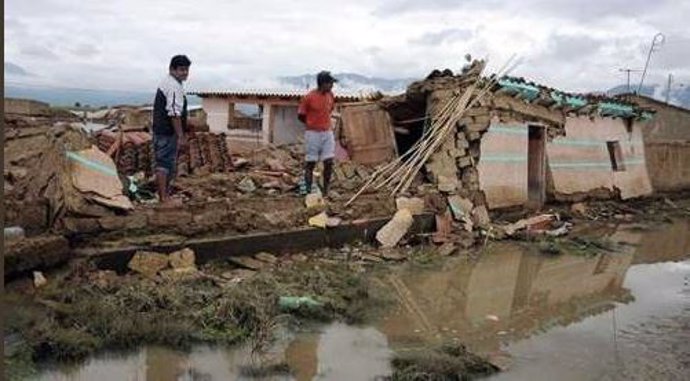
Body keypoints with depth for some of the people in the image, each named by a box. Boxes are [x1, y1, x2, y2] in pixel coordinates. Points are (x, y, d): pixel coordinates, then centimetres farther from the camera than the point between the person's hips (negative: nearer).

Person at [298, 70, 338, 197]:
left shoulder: (330, 95, 3)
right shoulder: (309, 97, -14)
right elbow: (300, 116, -3)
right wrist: (312, 124, 7)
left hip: (328, 132, 5)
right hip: (313, 134, -5)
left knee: (329, 163, 0)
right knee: (310, 164, 3)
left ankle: (326, 192, 10)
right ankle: (308, 192, 10)